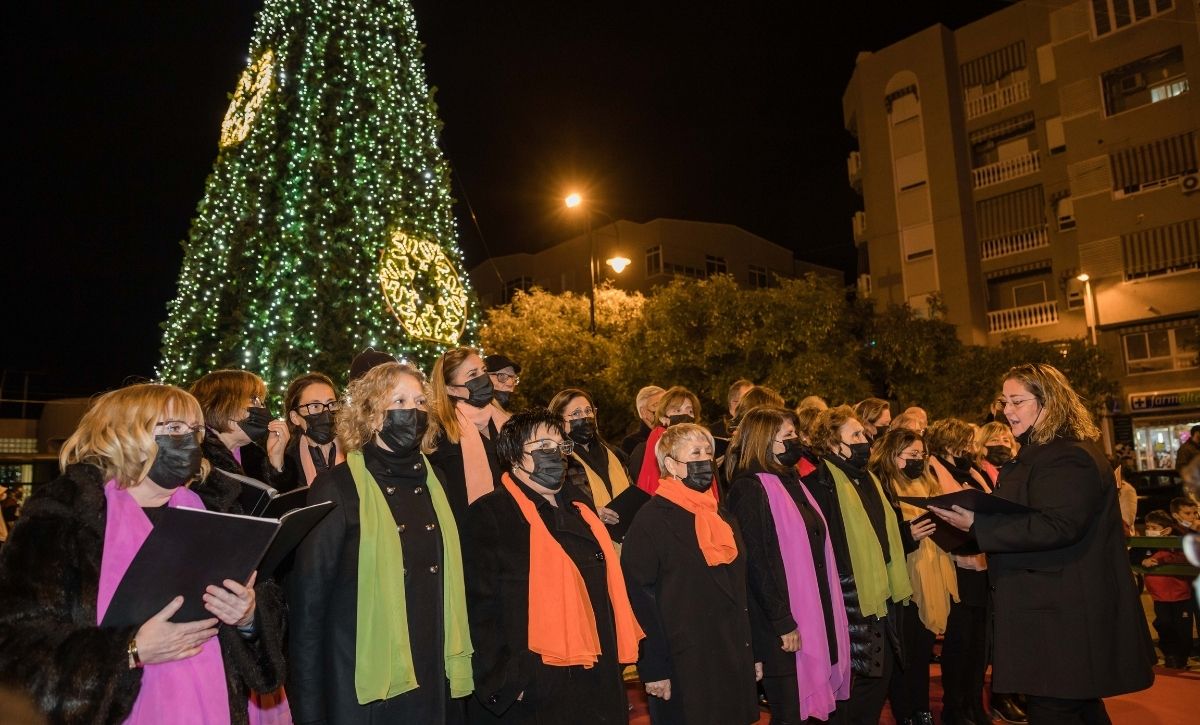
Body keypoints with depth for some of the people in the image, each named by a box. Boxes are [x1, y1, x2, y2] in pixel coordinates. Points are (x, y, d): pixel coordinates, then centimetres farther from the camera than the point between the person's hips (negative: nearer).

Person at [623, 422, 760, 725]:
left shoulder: (723, 518, 12)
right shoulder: (651, 520, -12)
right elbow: (639, 598, -15)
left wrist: (752, 654, 15)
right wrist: (653, 668, -17)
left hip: (733, 663, 7)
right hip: (683, 668, -7)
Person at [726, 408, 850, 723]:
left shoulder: (791, 482, 14)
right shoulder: (749, 490, -12)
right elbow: (756, 563, -17)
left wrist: (828, 614, 14)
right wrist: (783, 623, -18)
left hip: (814, 614, 8)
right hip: (784, 626, -8)